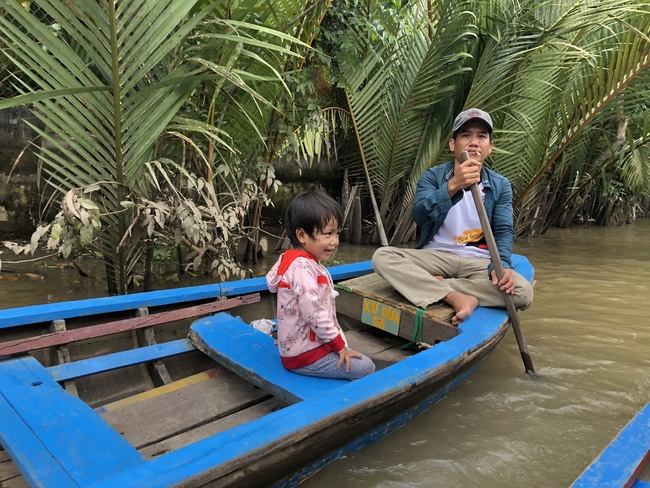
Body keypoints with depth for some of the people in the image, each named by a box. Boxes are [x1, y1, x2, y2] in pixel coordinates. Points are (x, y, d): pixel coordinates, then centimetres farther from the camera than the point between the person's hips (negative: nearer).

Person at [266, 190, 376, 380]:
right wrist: (339, 345, -17)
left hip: (303, 343, 10)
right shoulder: (302, 266, -24)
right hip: (304, 354, -10)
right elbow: (314, 313, -27)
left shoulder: (307, 263, 9)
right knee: (365, 367, -10)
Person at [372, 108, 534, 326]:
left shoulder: (500, 185, 3)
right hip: (435, 256, -1)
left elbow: (504, 231, -6)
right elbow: (419, 216, -20)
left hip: (479, 261, 1)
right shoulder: (433, 176, -2)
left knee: (523, 292, -27)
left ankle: (433, 284, -19)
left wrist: (500, 265, -27)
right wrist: (452, 186, -37)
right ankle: (456, 297, -31)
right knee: (382, 256, -27)